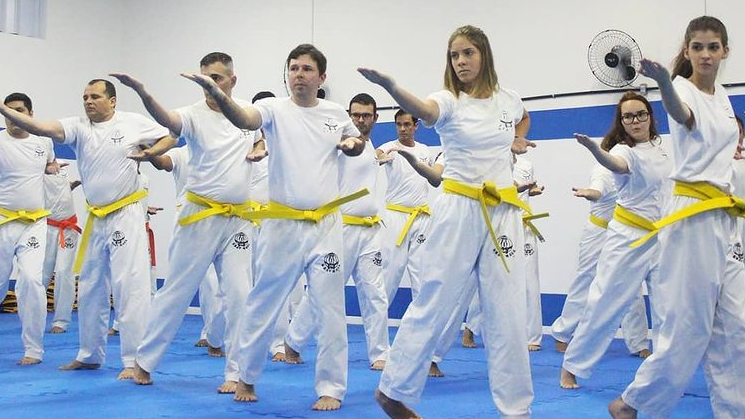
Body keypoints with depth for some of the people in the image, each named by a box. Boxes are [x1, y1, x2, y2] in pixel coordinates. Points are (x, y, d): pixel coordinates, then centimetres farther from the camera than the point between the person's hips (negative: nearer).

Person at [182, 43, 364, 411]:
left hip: (326, 224, 2)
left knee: (330, 309, 2)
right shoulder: (275, 108, -5)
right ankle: (247, 377, 26)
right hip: (282, 224, -1)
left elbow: (356, 143, 25)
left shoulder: (336, 114, 6)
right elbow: (244, 118, -27)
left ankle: (330, 389, 14)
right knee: (263, 304, 8)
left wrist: (354, 144, 1)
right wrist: (217, 94, -47)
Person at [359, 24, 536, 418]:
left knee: (507, 312, 4)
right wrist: (390, 87, -51)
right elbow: (424, 111, -31)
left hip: (502, 212, 3)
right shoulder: (449, 100, -5)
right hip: (458, 209, -3)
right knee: (434, 303, 1)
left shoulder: (508, 100, 7)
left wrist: (515, 143, 12)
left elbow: (523, 119, 33)